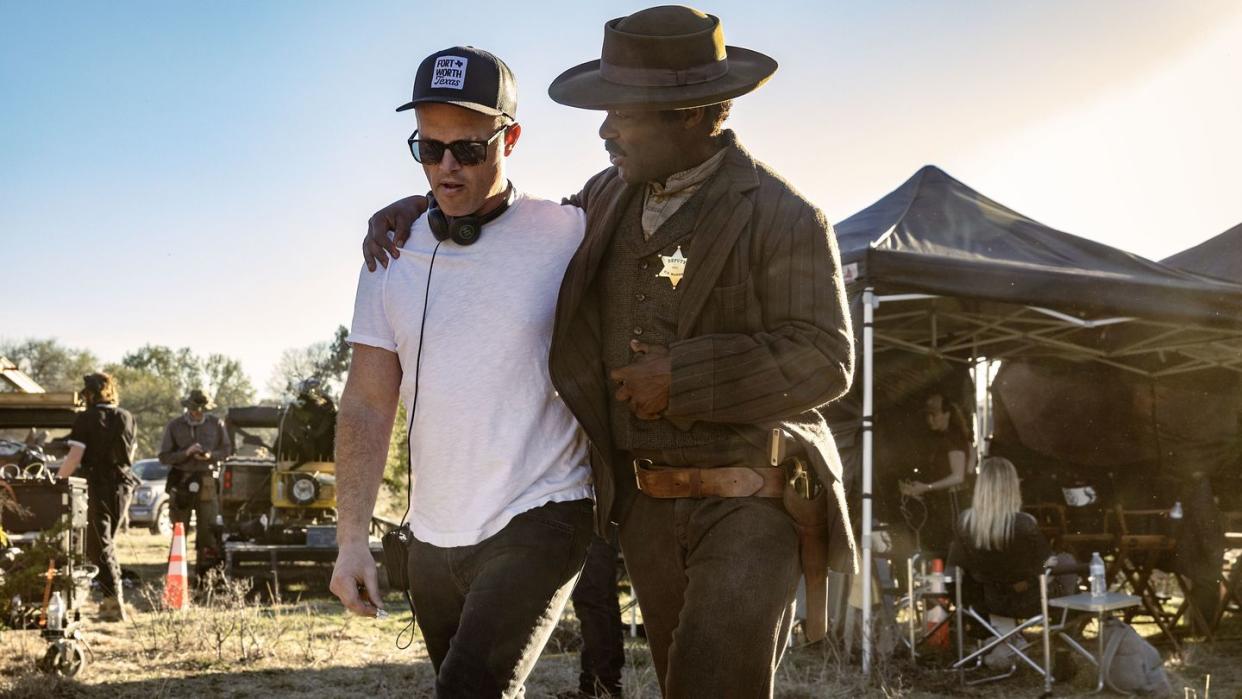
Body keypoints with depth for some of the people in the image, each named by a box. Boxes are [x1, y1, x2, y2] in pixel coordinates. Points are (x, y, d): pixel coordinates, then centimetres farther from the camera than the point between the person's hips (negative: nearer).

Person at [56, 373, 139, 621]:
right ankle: (113, 599, 21)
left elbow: (74, 458, -15)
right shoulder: (126, 418, 5)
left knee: (99, 545, 0)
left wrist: (57, 480, -5)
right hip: (123, 484, 5)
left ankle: (114, 600, -11)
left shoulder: (86, 419, -10)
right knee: (108, 540, 19)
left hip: (99, 486, -5)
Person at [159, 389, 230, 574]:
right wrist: (186, 453, -17)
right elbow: (164, 457, -2)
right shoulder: (174, 426, 0)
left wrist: (211, 455, -10)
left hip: (207, 481, 0)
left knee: (210, 528, -5)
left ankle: (204, 572, 1)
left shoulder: (216, 424, 3)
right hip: (181, 481, 0)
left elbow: (226, 449, 10)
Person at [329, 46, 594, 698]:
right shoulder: (393, 255, 4)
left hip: (538, 521, -5)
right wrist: (351, 539, -3)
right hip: (432, 539, 5)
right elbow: (366, 406, 4)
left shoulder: (569, 235, -7)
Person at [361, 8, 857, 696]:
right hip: (647, 503, 6)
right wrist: (419, 208, 13)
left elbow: (824, 361, -16)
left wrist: (682, 376, -19)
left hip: (749, 502, -6)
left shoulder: (782, 217, -10)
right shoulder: (607, 198, 9)